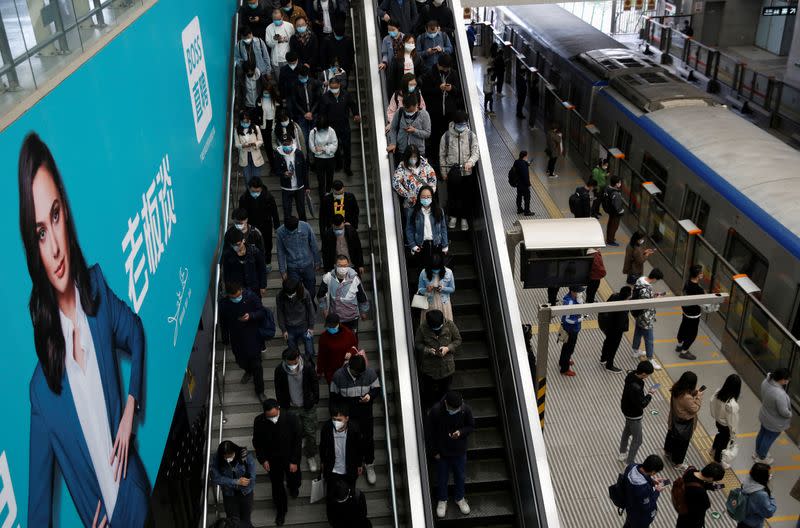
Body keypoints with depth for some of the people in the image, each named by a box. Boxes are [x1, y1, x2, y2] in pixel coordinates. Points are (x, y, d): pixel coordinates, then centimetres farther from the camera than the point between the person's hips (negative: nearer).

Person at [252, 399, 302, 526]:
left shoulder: (291, 419, -28)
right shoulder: (259, 421, -24)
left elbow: (298, 441, -16)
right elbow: (257, 442, -7)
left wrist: (294, 461, -13)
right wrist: (262, 459, -9)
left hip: (290, 458, 0)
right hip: (272, 460, 0)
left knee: (295, 480, 23)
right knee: (277, 486, 17)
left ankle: (293, 487, 61)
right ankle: (281, 510, 43)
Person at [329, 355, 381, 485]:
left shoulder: (370, 373, -18)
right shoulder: (339, 376, -20)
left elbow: (377, 389, -3)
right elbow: (334, 397, -8)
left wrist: (370, 395, -25)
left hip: (365, 415, 1)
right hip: (347, 416, -1)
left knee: (368, 440, 17)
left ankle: (369, 465, 41)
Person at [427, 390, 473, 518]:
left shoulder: (466, 410, -23)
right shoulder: (435, 411, -27)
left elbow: (471, 426, -5)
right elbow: (430, 432, -13)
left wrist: (461, 432, -26)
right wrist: (434, 451, -8)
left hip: (459, 451, 1)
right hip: (442, 451, -1)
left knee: (460, 475, 22)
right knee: (442, 477, 18)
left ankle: (460, 498, 48)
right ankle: (442, 500, 44)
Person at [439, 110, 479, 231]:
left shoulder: (472, 136, -4)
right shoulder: (446, 136, -6)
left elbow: (476, 152, -6)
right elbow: (442, 155, 1)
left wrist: (470, 162, -28)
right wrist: (444, 172, 1)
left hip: (467, 172, 1)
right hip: (452, 171, 0)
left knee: (466, 196, 8)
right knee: (452, 195, 9)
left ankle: (464, 218, 26)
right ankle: (453, 216, 30)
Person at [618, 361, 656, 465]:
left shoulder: (631, 375, -13)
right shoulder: (635, 388, -41)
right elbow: (641, 404, -27)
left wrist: (645, 394, -2)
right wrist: (649, 395, -16)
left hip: (627, 409, 10)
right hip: (634, 415, -10)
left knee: (627, 430, 31)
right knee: (637, 440, 8)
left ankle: (622, 452, 52)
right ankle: (630, 463, 24)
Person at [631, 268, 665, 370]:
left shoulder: (641, 280, -7)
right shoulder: (646, 290, -36)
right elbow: (646, 306, -28)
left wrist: (653, 294, 3)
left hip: (638, 314, 9)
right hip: (645, 318, -9)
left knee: (638, 332, 28)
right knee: (649, 339, 9)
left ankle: (635, 351, 48)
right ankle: (650, 359, 24)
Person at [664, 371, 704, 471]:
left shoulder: (676, 388, -15)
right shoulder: (687, 398, -40)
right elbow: (694, 409, -25)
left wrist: (694, 393, -8)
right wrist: (699, 396, -21)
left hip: (674, 419, 8)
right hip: (684, 423, -8)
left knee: (671, 434, 31)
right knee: (682, 443, 14)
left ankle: (668, 452, 57)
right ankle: (678, 464, 34)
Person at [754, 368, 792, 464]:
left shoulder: (766, 381, -18)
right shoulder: (780, 394, -42)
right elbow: (784, 412, -28)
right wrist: (790, 415, -10)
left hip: (764, 416, 7)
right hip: (775, 422, -7)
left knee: (762, 434, 29)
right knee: (768, 439, 19)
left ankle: (757, 453, 53)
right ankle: (761, 458, 43)